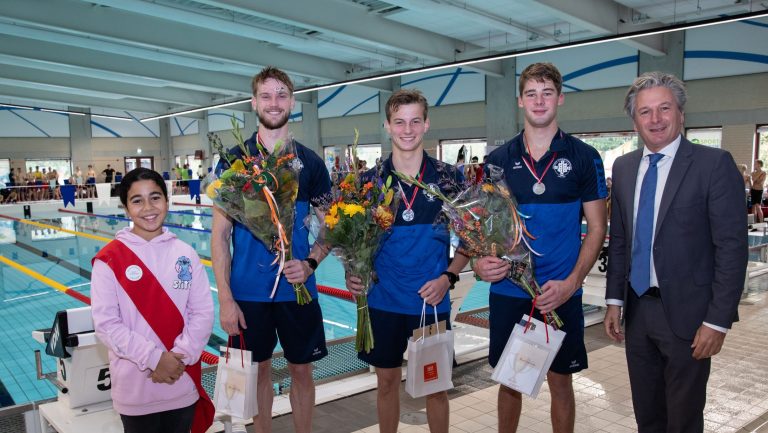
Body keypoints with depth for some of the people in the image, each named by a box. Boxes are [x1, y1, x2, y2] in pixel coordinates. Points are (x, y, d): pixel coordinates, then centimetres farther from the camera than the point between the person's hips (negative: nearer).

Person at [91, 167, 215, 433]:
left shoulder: (185, 254, -1)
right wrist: (154, 358, -16)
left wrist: (180, 356, -13)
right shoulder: (109, 259, -8)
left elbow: (203, 313, -1)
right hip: (135, 388, -2)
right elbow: (106, 323, -11)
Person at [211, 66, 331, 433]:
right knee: (258, 369, 14)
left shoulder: (311, 163, 1)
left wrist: (310, 263, -14)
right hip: (248, 291, -1)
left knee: (301, 370, 12)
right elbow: (220, 233, -3)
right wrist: (225, 297, -9)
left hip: (298, 289, 1)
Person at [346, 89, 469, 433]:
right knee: (387, 381, 15)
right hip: (383, 300, 1)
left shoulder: (449, 178, -3)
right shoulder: (370, 180, 0)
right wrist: (351, 272, -13)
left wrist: (448, 277, -12)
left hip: (432, 301, -1)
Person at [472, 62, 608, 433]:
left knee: (559, 381, 12)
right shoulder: (498, 160, 3)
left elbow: (597, 228, -1)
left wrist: (571, 283, -14)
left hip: (561, 294, -1)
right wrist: (479, 261, -12)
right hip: (506, 291, 2)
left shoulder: (583, 158, -2)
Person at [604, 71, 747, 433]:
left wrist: (718, 321, -14)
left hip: (687, 314, -4)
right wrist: (614, 300, 6)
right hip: (637, 310, 5)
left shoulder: (714, 164, -10)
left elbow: (732, 247, -12)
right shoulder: (623, 167, 6)